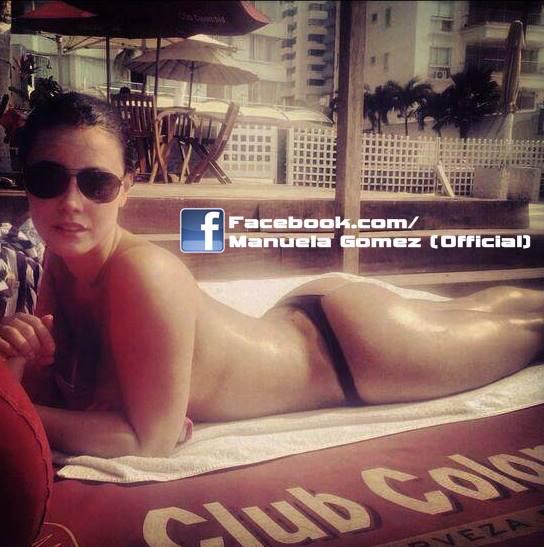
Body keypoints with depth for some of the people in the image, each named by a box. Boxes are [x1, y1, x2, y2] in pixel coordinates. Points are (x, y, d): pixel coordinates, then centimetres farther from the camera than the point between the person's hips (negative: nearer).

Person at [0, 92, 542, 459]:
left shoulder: (142, 273, -36)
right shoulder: (62, 264, -12)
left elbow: (149, 440, -30)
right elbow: (44, 376, -2)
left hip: (348, 343, -6)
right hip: (301, 320, 6)